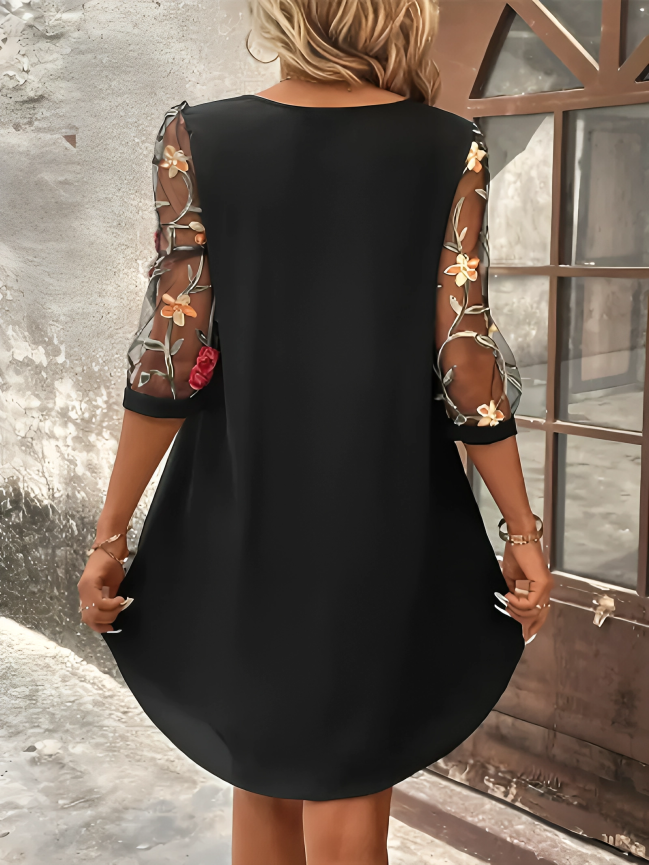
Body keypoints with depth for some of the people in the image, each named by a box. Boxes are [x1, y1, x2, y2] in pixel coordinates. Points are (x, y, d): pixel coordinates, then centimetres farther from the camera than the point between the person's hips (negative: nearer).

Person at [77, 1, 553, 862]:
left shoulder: (199, 138, -5)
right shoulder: (450, 149, -5)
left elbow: (170, 358, -9)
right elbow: (467, 361, -9)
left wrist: (110, 535, -1)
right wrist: (523, 532, 1)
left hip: (241, 508, 1)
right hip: (385, 516, -1)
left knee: (260, 769, 22)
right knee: (350, 792, 13)